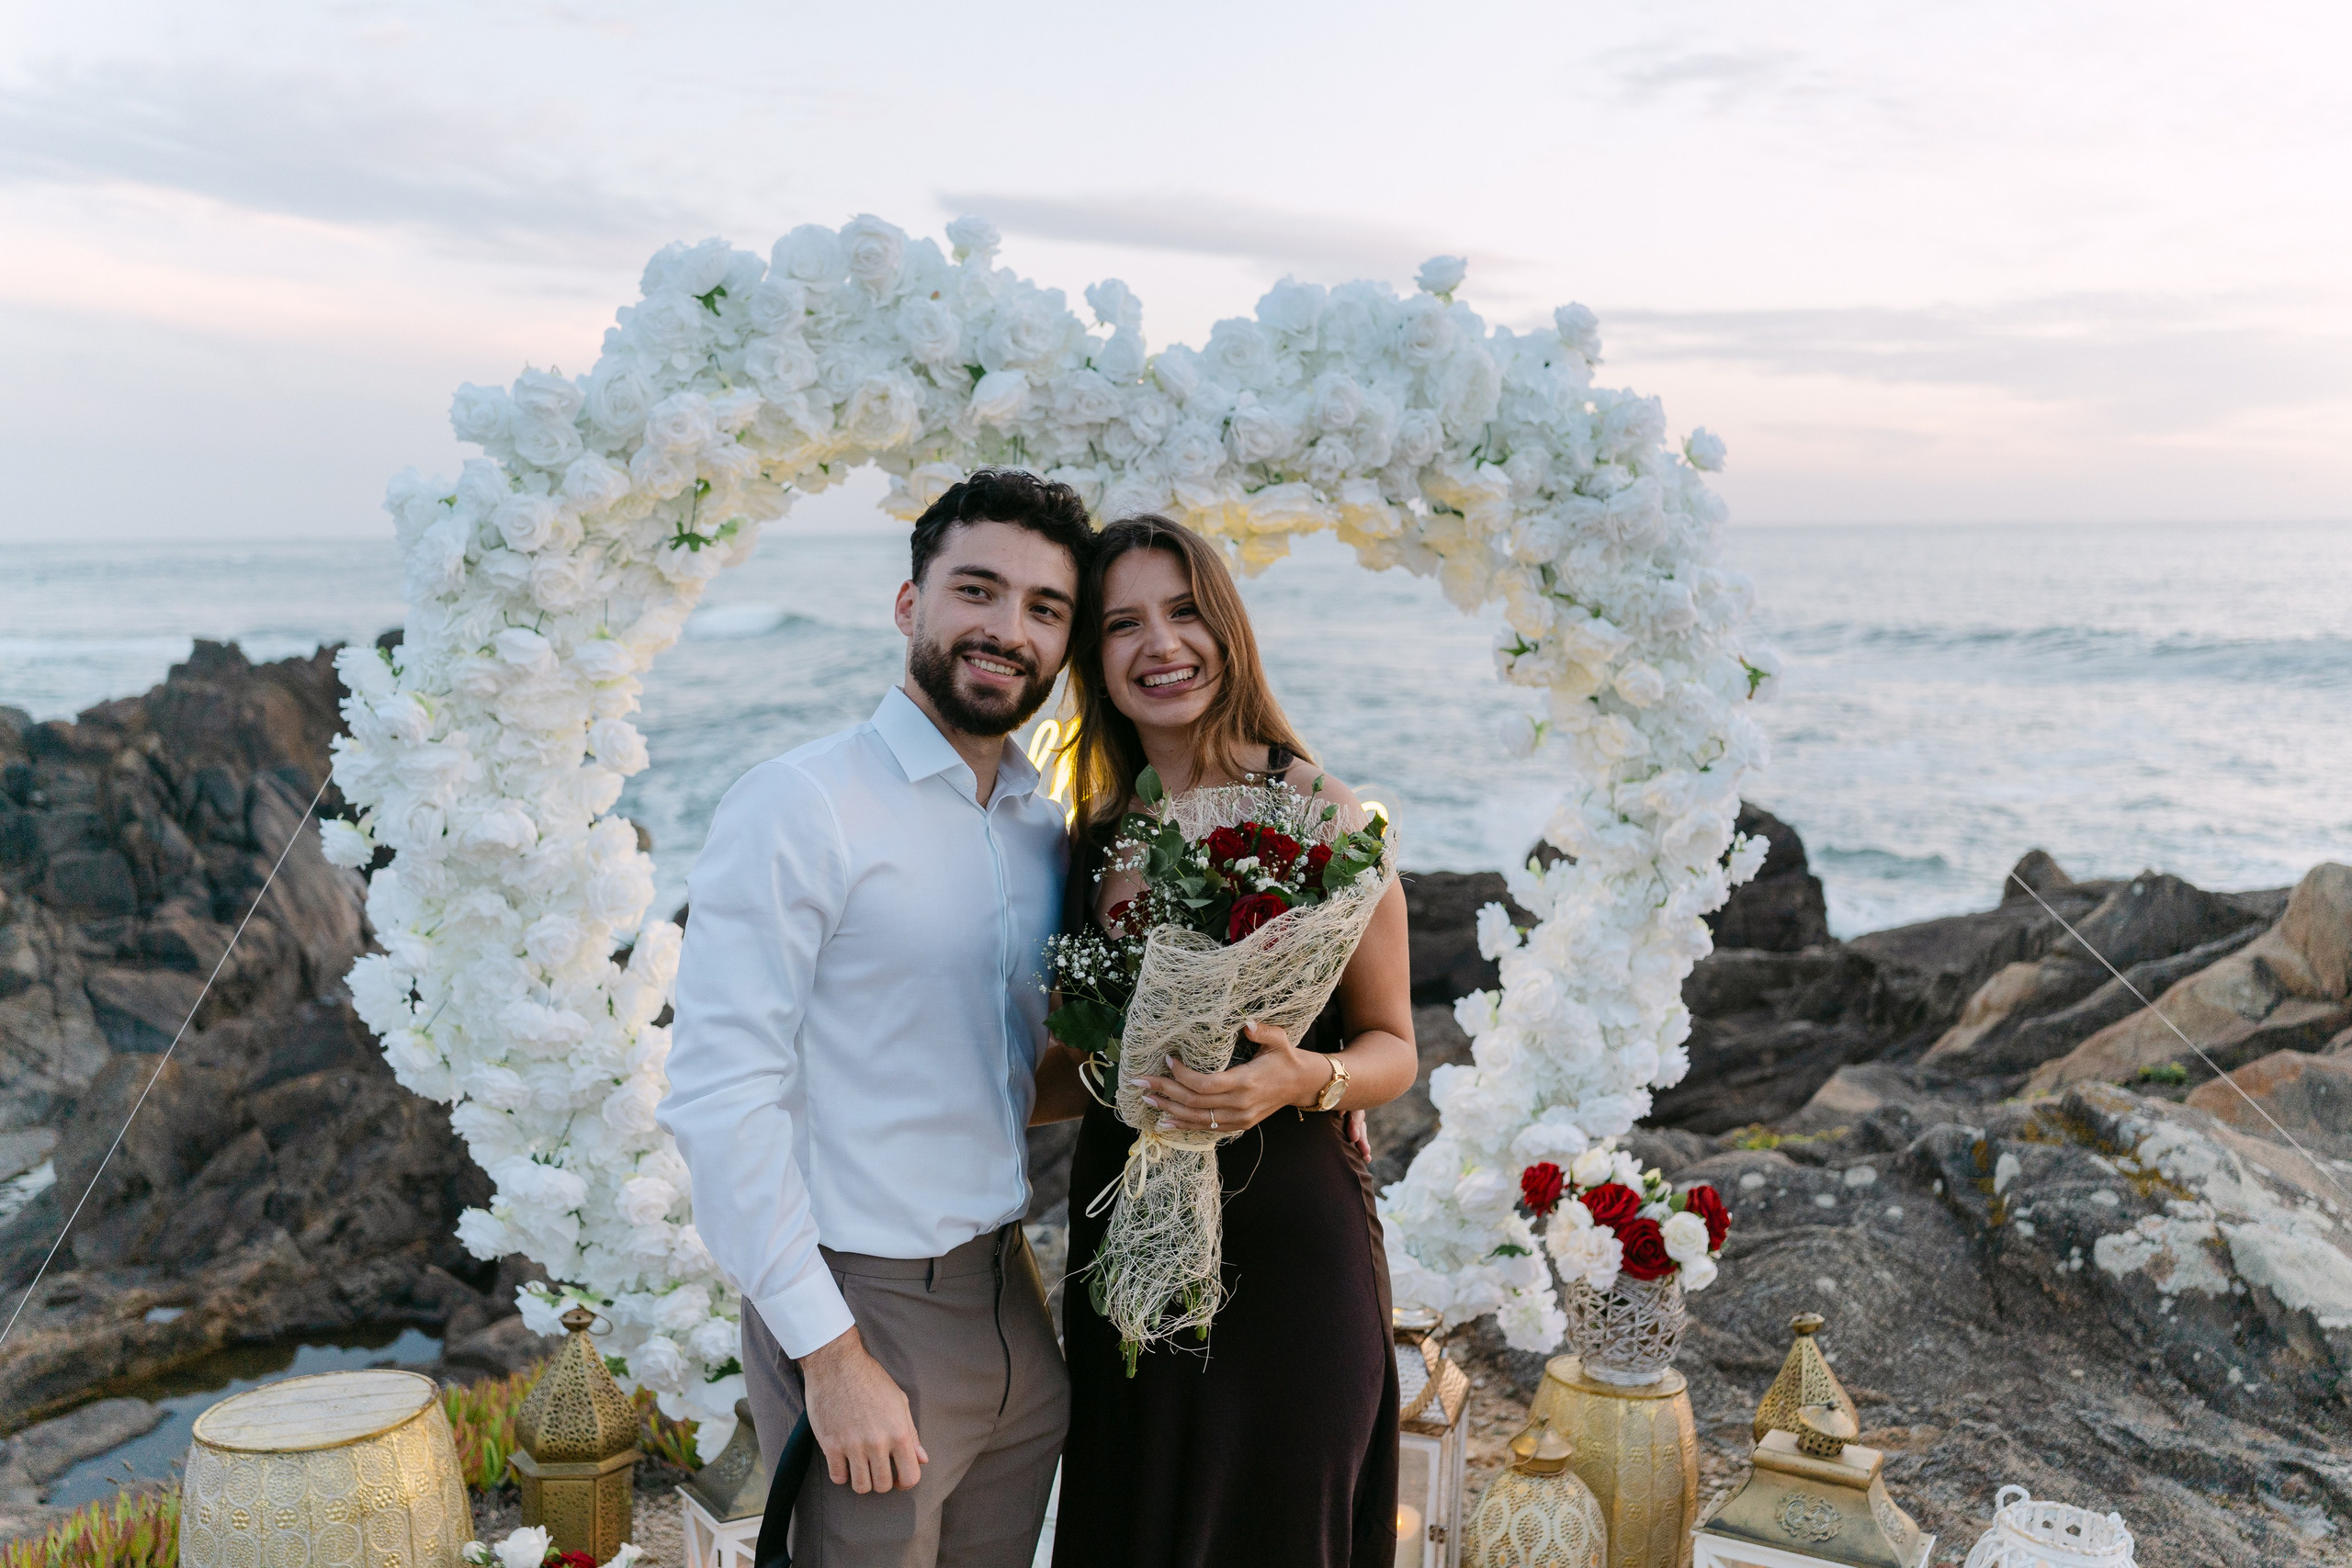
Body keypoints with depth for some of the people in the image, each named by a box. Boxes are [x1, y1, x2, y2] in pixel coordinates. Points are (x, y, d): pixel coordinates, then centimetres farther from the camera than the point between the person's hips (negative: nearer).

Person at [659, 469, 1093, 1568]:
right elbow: (720, 1096, -17)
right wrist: (831, 1353, -18)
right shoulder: (800, 806, -13)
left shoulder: (1050, 833, 8)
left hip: (1013, 1303, 7)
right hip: (861, 1309, -6)